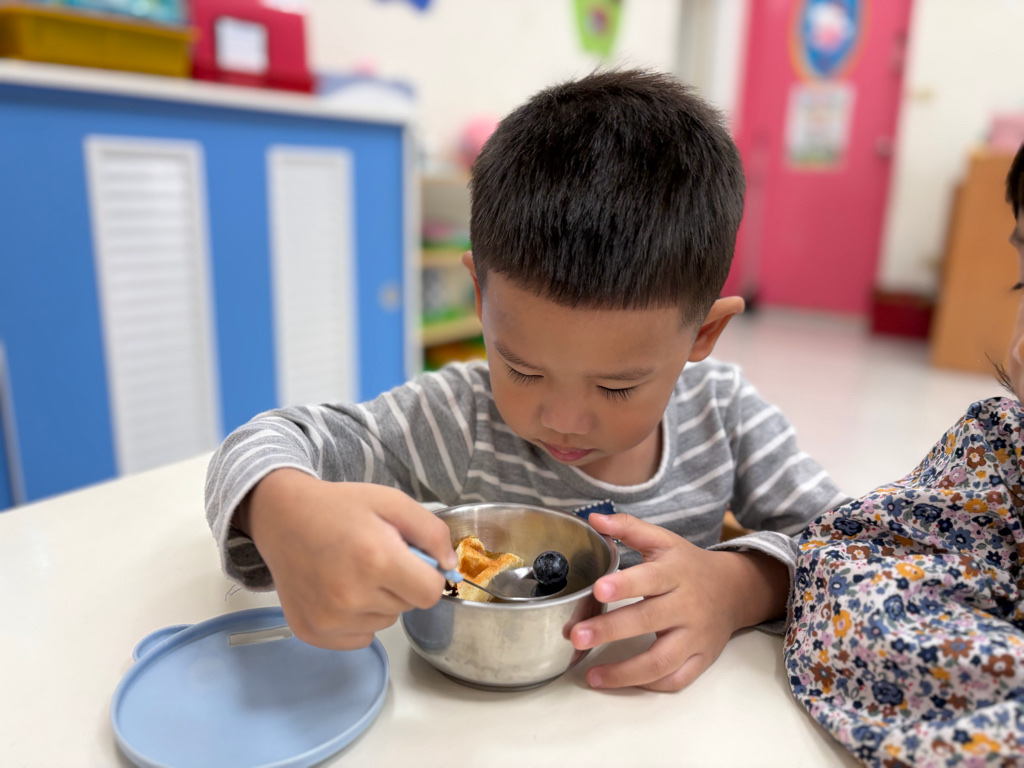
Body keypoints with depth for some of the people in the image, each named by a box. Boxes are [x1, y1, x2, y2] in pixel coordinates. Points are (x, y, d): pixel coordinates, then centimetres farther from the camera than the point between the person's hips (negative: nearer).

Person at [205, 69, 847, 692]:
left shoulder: (722, 413, -10)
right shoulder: (458, 423, -17)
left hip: (667, 717, 2)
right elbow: (264, 447, -15)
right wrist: (284, 513, -38)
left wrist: (741, 584, -26)